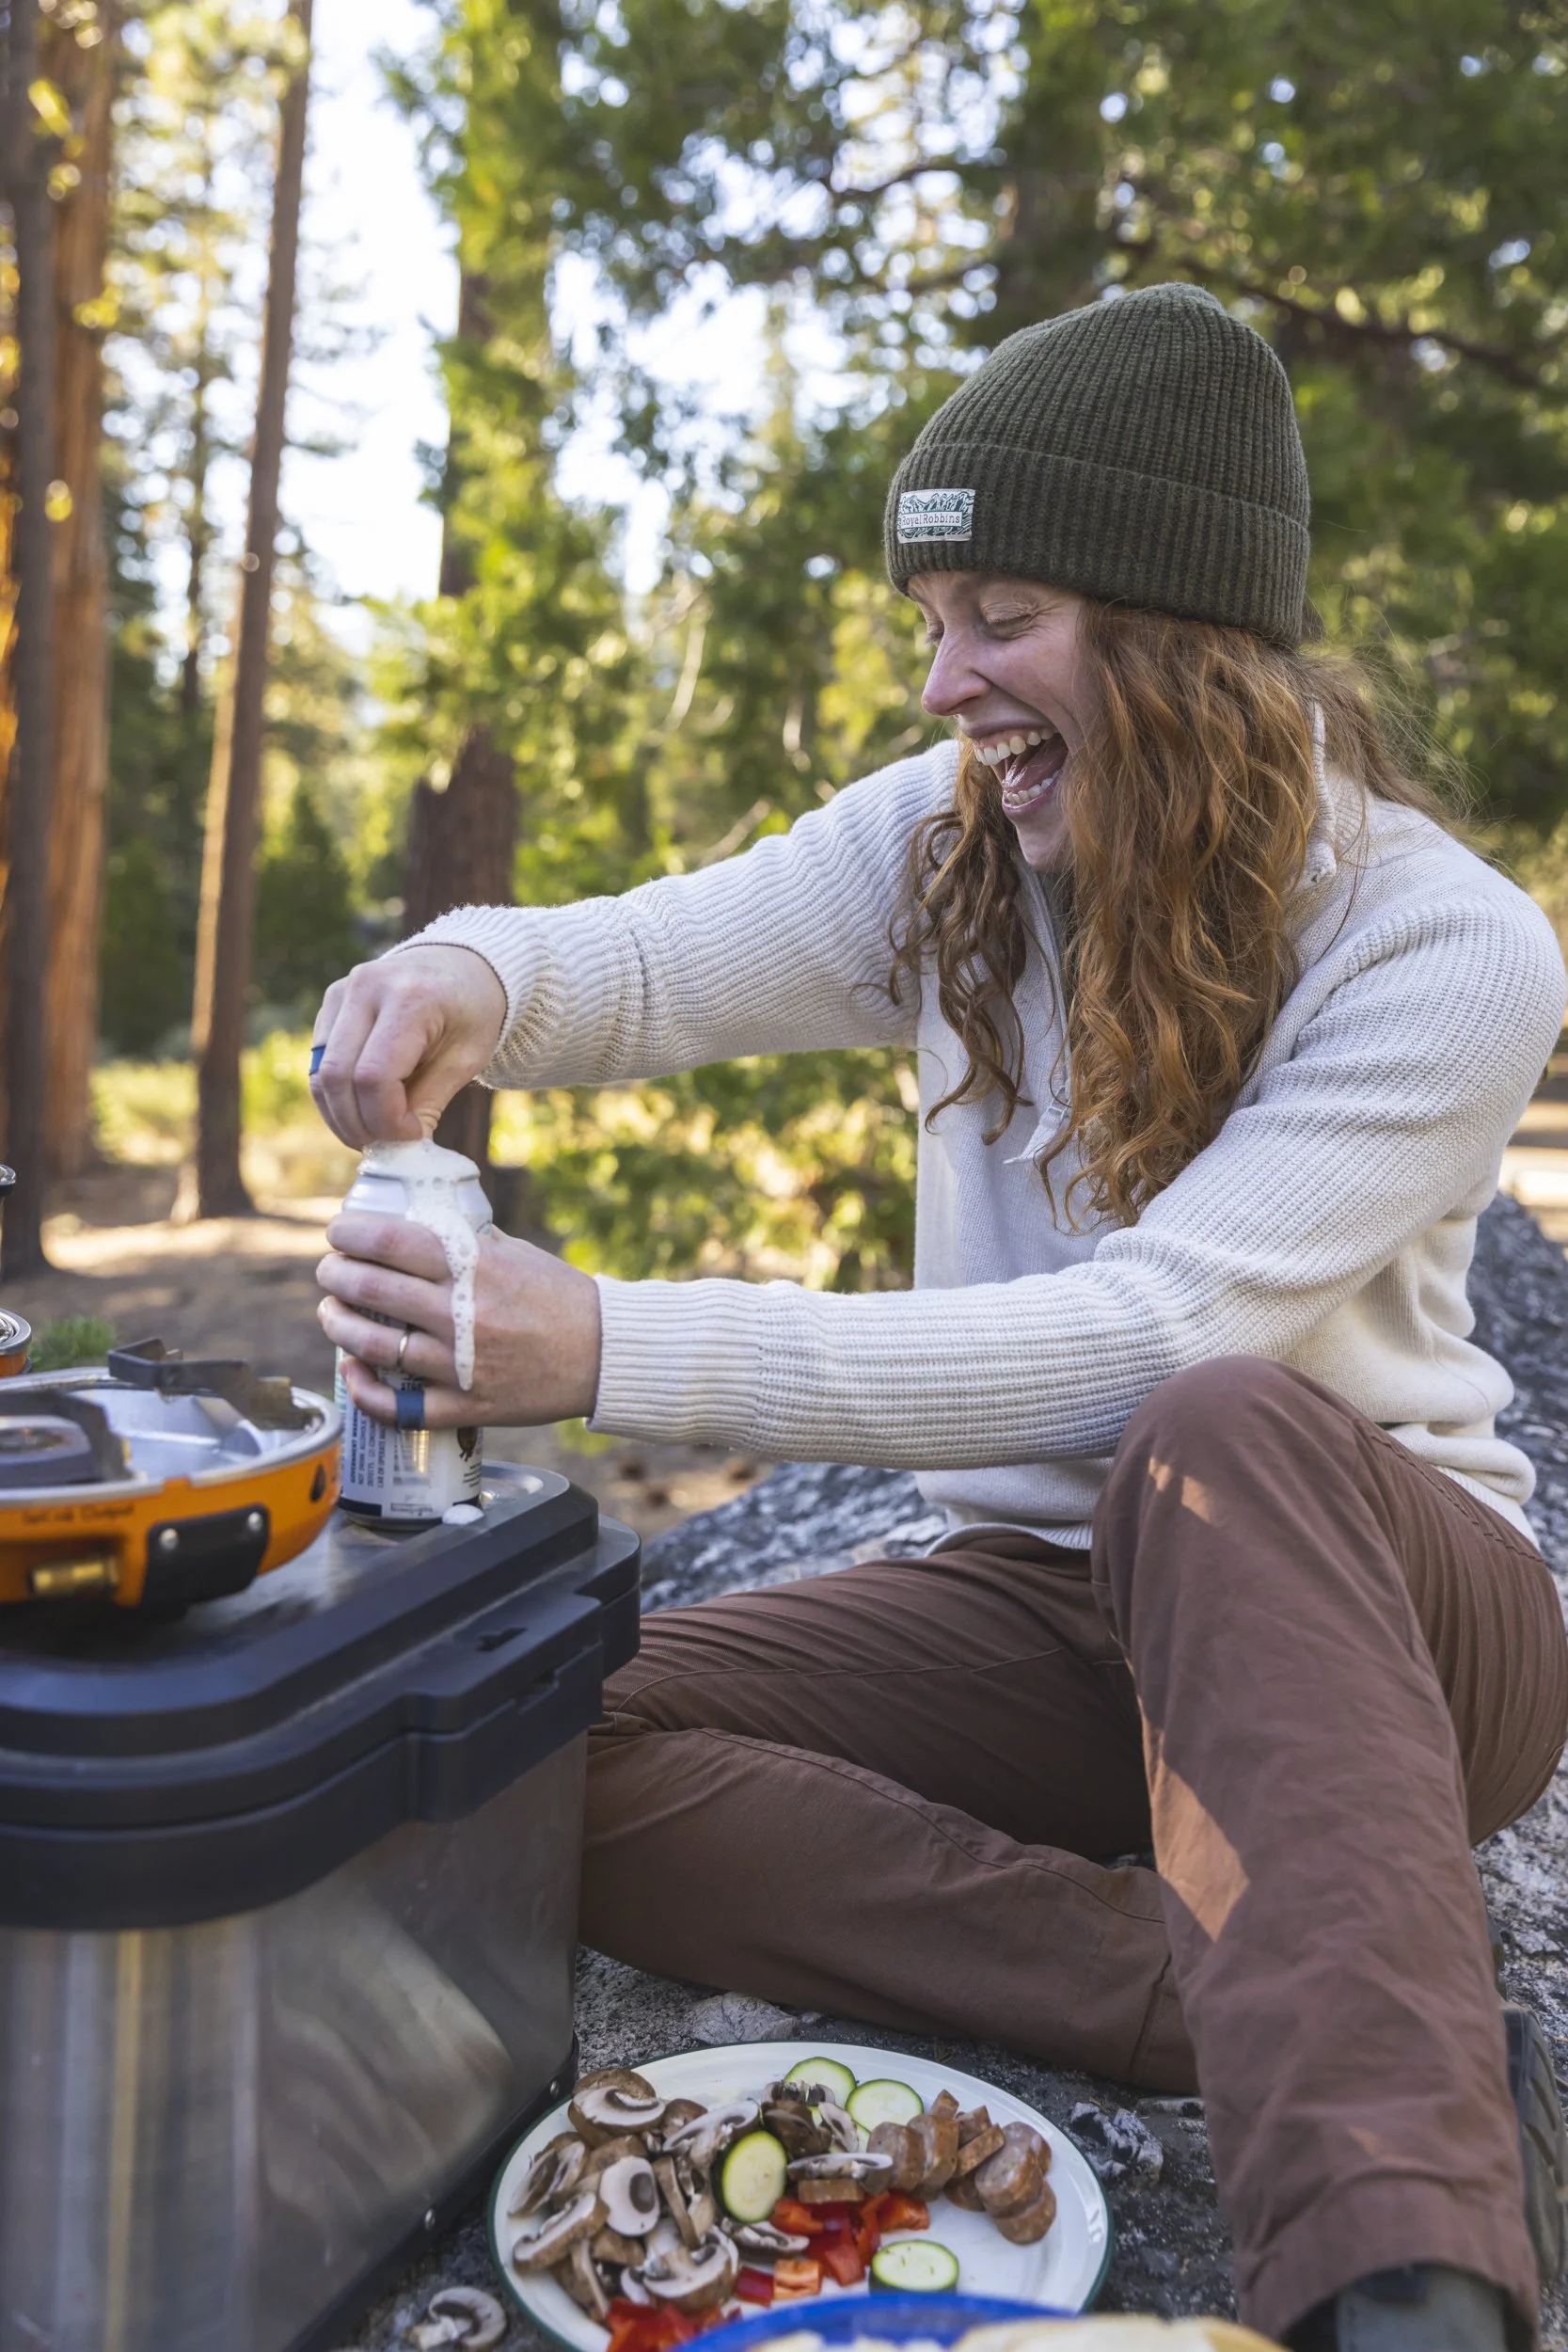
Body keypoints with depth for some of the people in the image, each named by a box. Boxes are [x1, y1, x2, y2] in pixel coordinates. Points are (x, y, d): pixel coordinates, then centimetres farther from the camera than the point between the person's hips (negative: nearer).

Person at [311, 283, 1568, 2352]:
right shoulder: (953, 845, 1)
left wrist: (617, 1350, -35)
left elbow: (1144, 1336, -28)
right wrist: (474, 973, -28)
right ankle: (1346, 2015, -22)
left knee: (1224, 1431, -40)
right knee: (541, 1750, -19)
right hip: (1051, 1601, 5)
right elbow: (646, 967, -1)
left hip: (1375, 1599, -4)